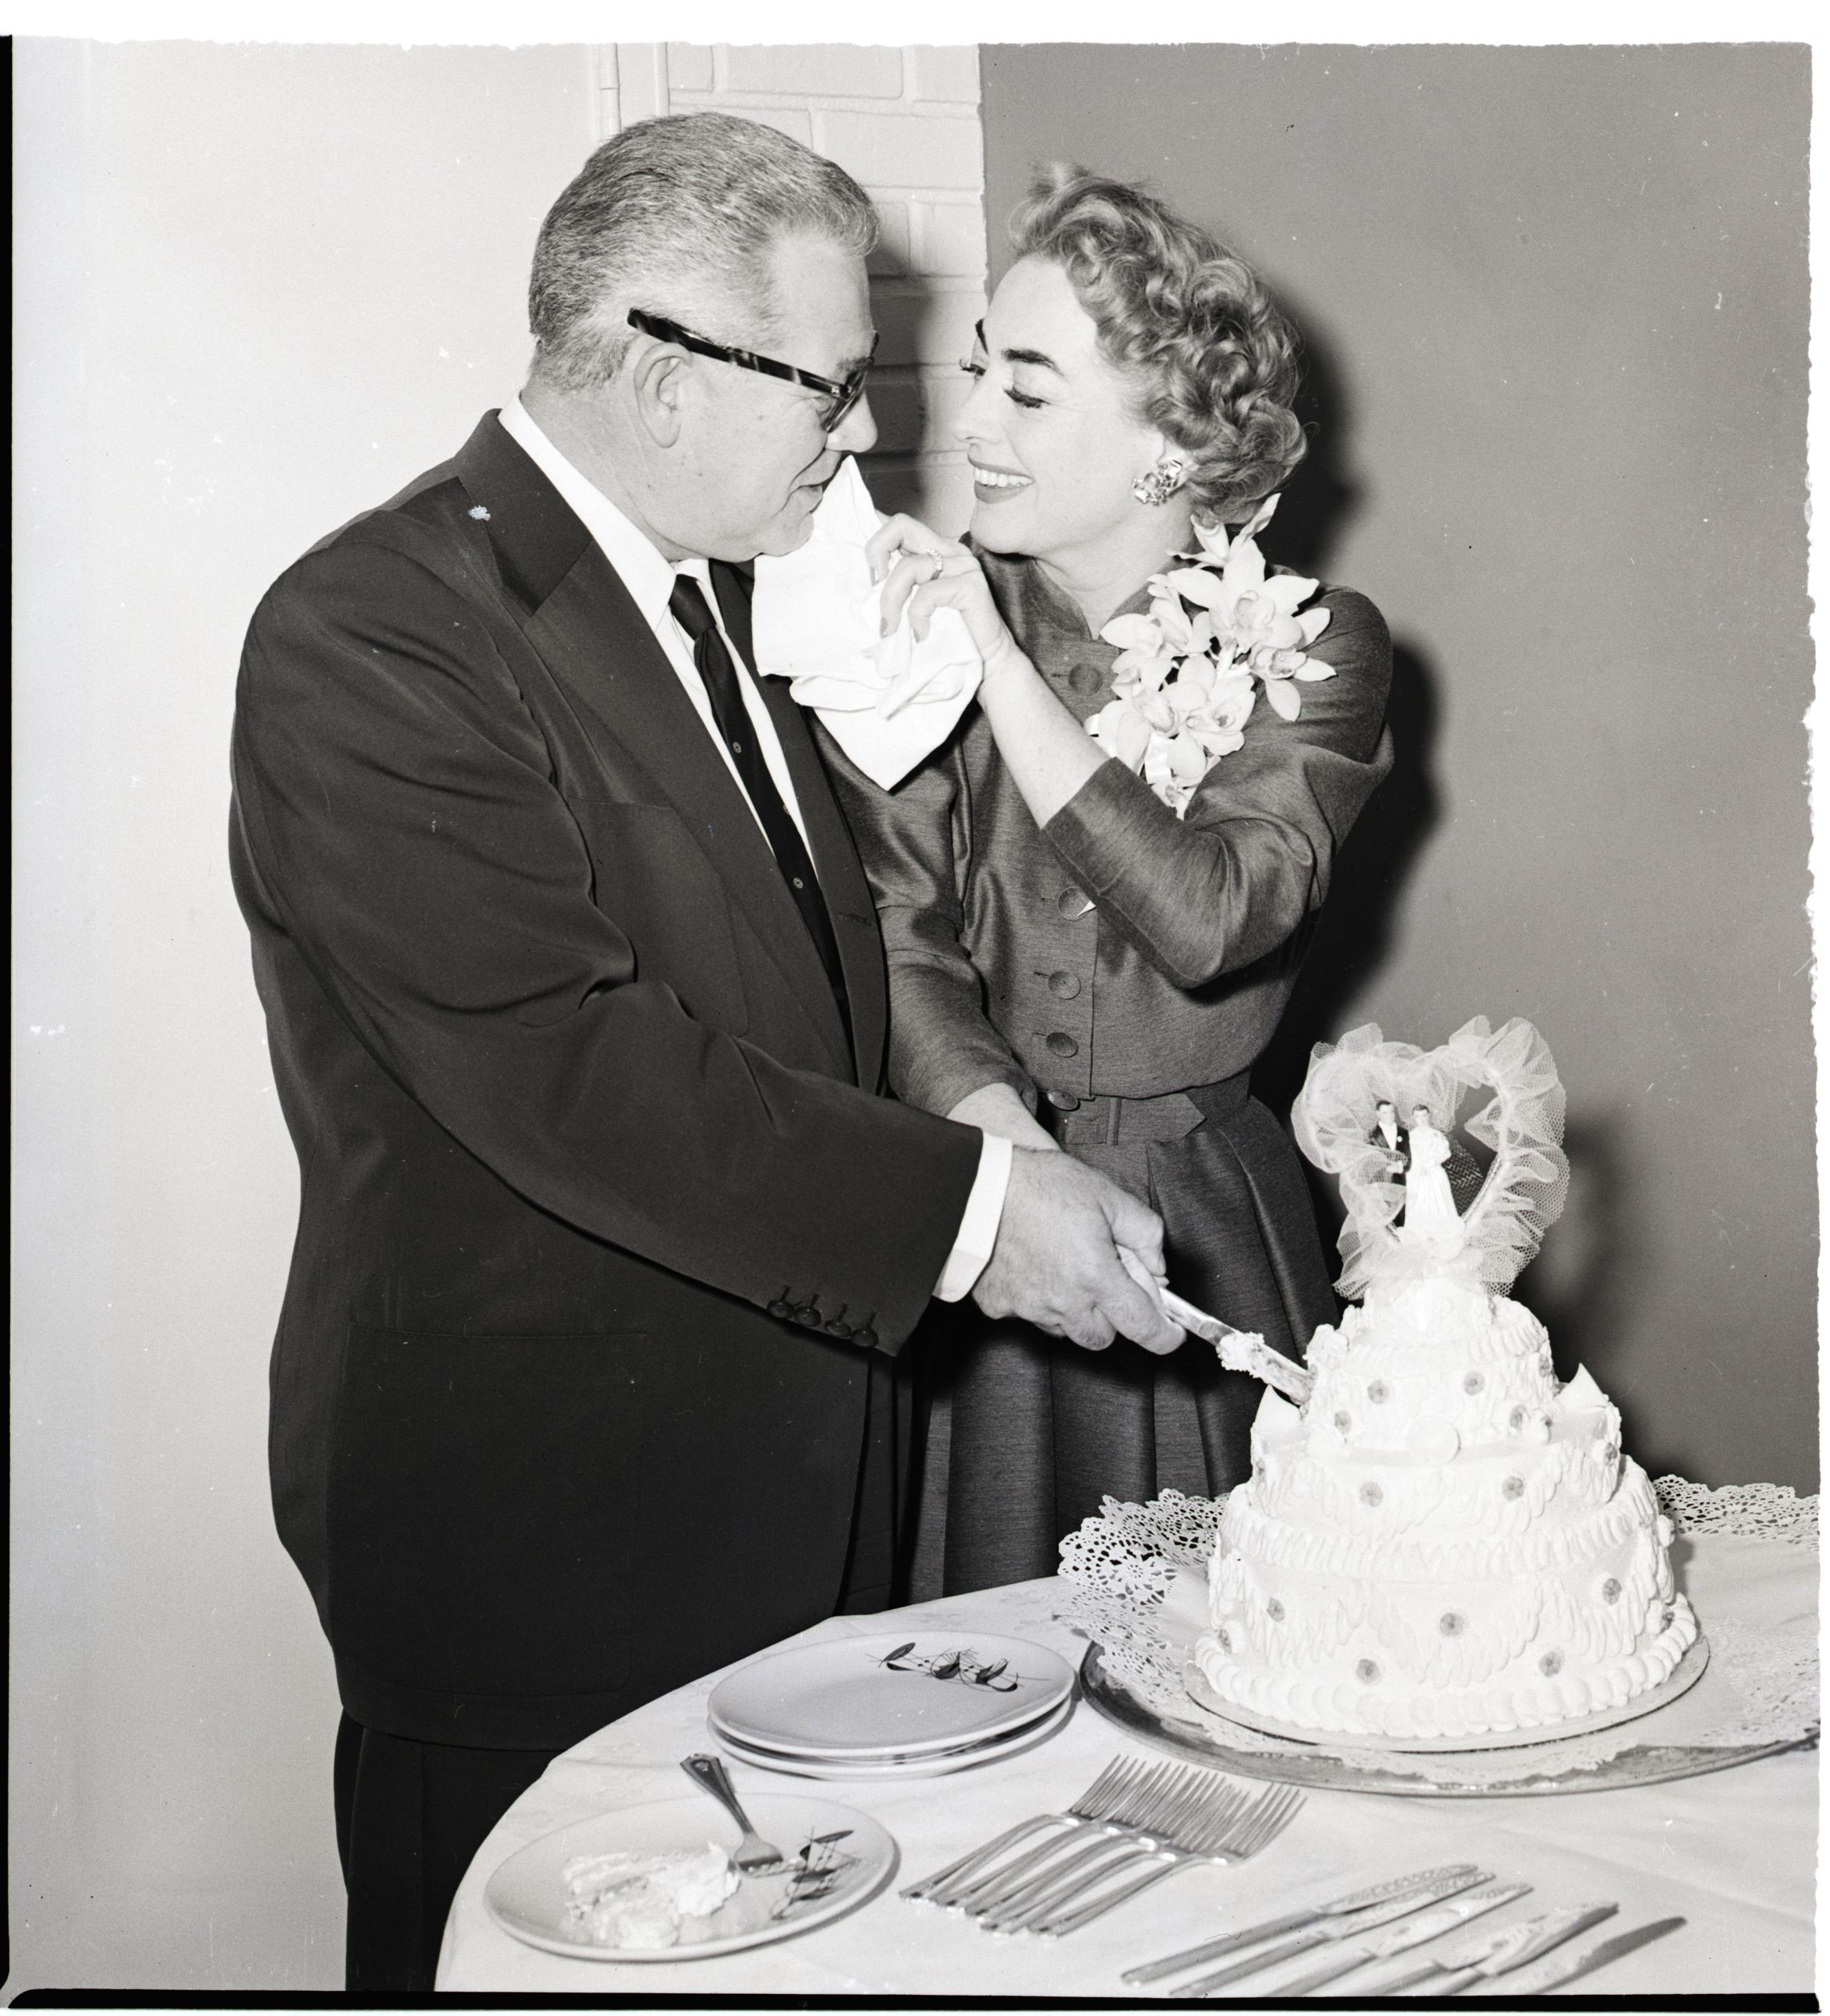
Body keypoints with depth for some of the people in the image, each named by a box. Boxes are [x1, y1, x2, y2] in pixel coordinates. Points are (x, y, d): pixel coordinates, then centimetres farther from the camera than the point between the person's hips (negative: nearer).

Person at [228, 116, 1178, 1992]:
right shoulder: (369, 634, -17)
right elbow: (559, 1067, -26)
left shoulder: (710, 591, 12)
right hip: (534, 1535, -8)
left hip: (783, 1488, 8)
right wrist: (959, 1202, -27)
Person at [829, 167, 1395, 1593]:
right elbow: (901, 926, -4)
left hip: (1205, 1226, -1)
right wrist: (994, 1121, -22)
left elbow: (1205, 917, -20)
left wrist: (1002, 663, -20)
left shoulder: (1312, 645, -4)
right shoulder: (936, 611, 0)